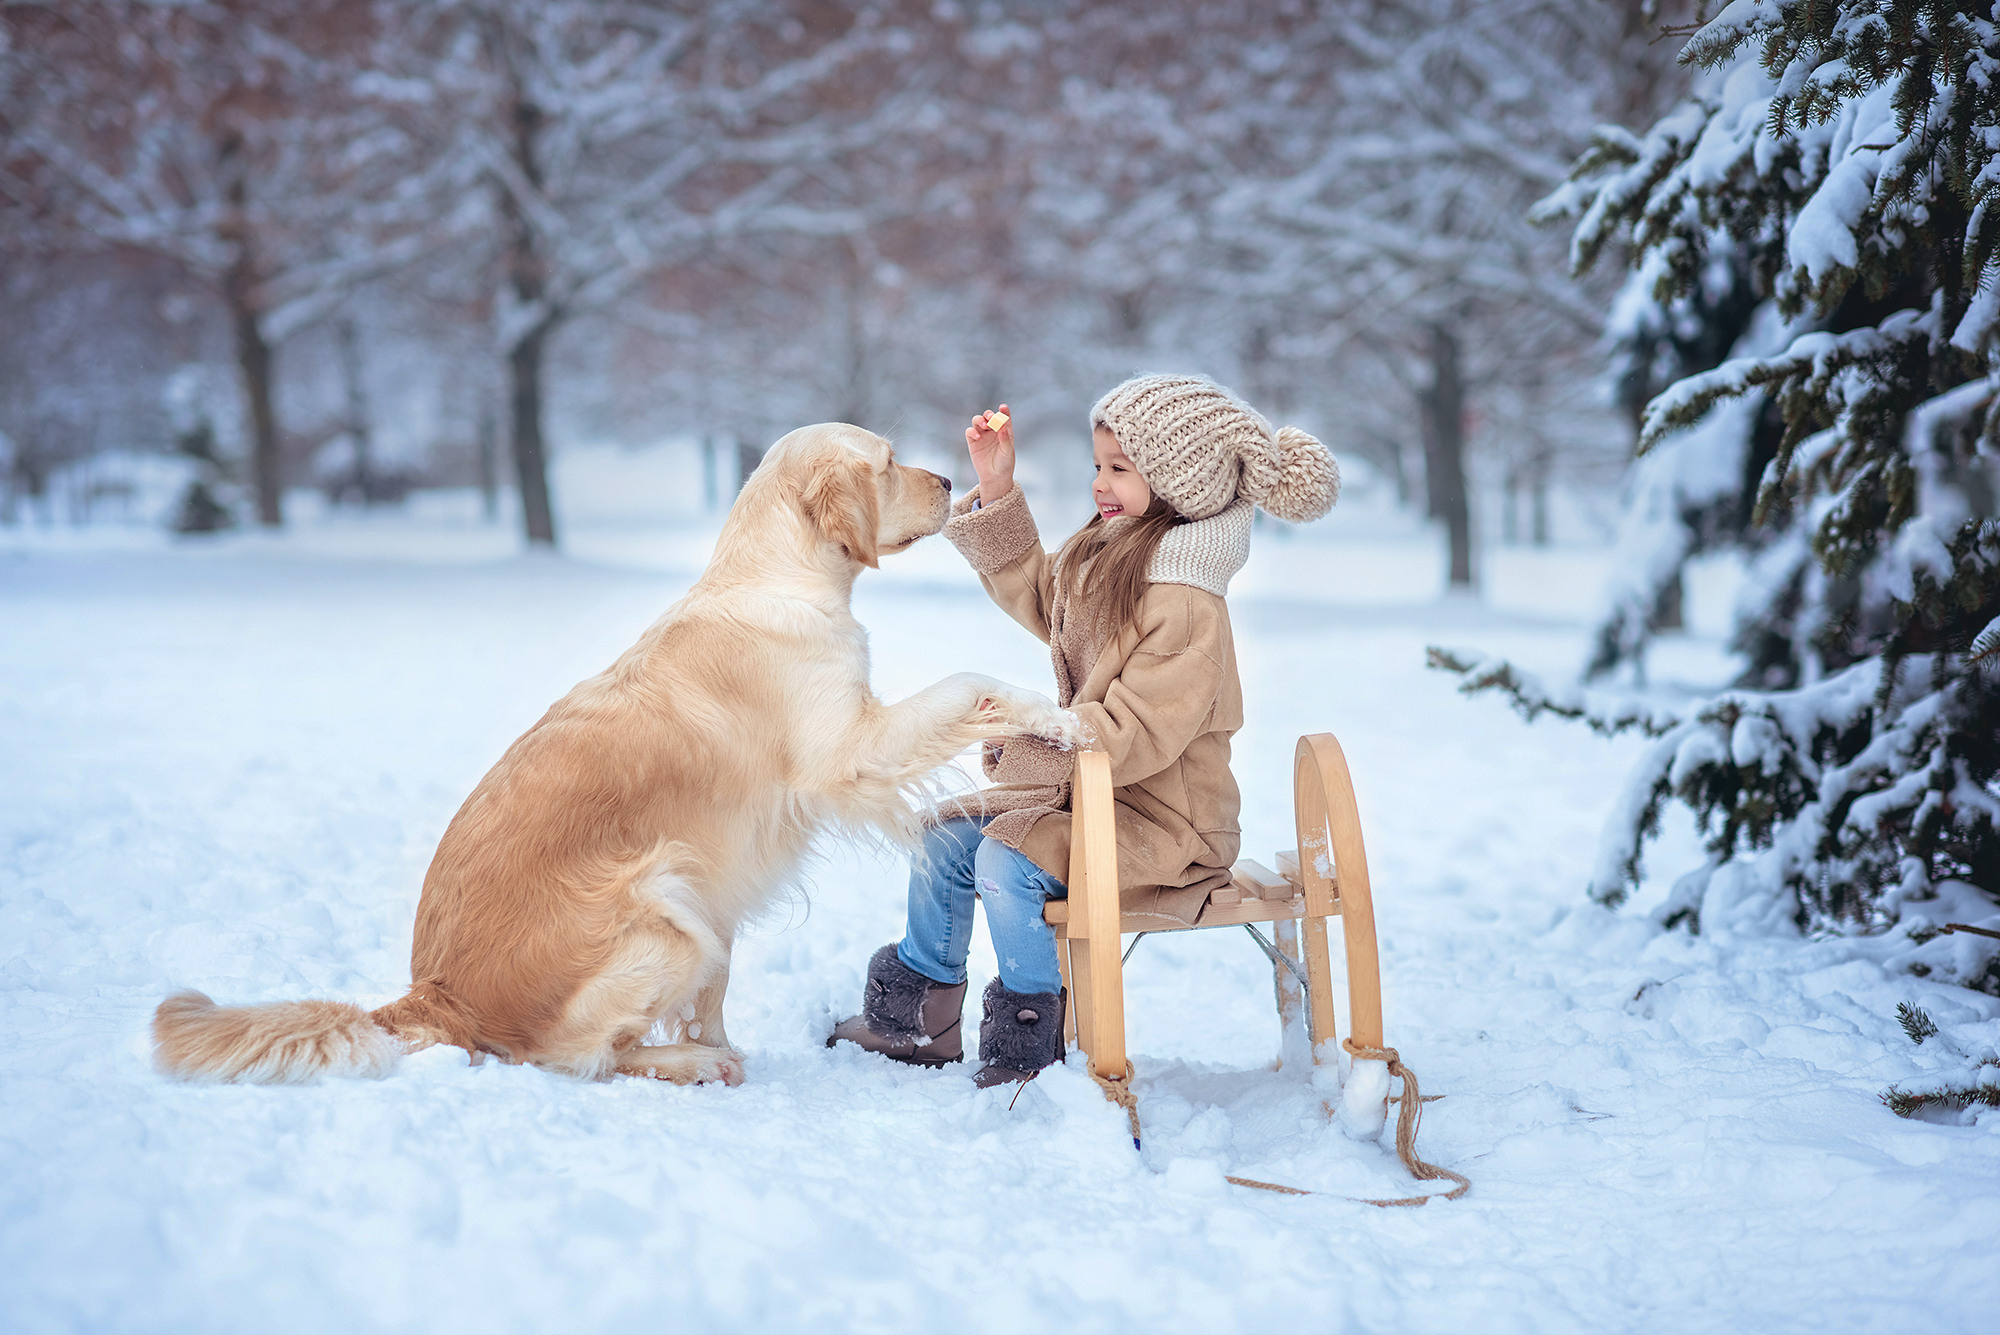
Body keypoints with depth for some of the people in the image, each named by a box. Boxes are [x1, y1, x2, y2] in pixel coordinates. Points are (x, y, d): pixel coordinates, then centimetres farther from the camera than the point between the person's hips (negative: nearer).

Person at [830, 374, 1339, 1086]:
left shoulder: (1187, 610, -25)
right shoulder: (1103, 559, 4)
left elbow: (1131, 736, -30)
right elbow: (1032, 591, 23)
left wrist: (1023, 739, -32)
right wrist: (996, 491, 12)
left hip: (1164, 825, -10)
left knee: (1006, 862, -27)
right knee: (944, 836, 6)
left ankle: (1029, 1043, -6)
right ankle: (920, 1014, 21)